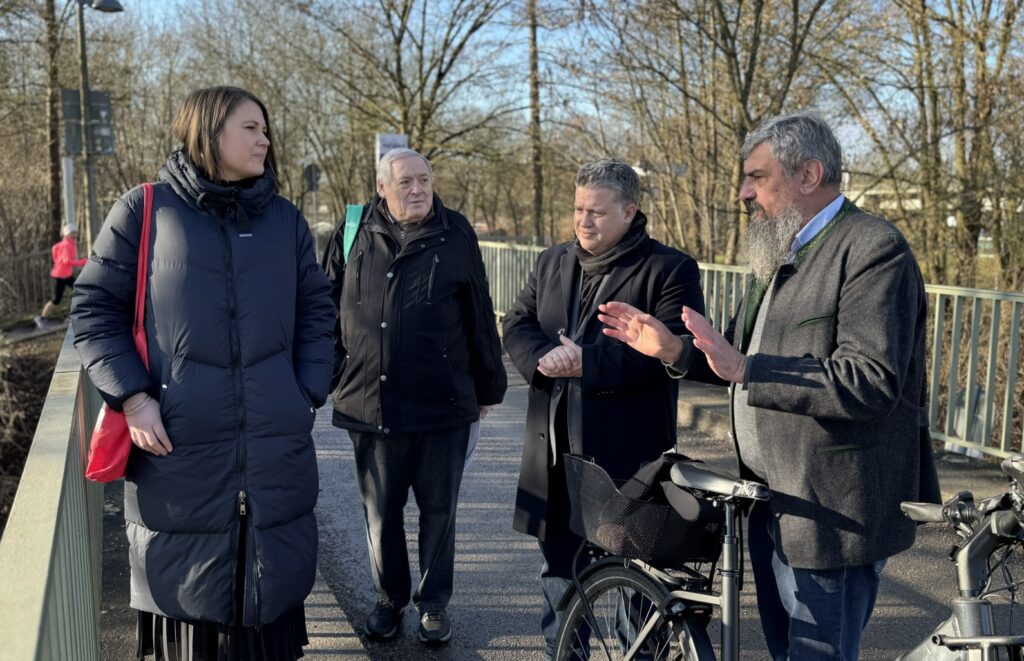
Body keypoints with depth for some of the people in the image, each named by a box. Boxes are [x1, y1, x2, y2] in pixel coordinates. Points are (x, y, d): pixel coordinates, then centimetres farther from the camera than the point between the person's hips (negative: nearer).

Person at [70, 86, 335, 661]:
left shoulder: (286, 219, 11)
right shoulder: (145, 210, 1)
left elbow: (316, 311, 15)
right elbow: (95, 308, 2)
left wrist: (309, 393, 4)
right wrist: (131, 397, -9)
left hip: (277, 451, 3)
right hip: (179, 450, -2)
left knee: (272, 585, 11)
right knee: (186, 586, 6)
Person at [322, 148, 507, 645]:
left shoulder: (456, 235, 0)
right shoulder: (354, 235, 3)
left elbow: (479, 316, 4)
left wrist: (488, 387, 7)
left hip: (443, 404, -1)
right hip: (370, 404, 1)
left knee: (438, 509, 10)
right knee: (380, 512, 12)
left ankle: (434, 602, 28)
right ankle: (389, 598, 32)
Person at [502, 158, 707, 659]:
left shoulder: (670, 269, -5)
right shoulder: (552, 262, 14)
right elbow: (516, 326, 8)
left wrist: (587, 362, -22)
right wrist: (546, 358, -15)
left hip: (628, 450, -5)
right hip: (555, 446, 6)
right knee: (559, 566, 17)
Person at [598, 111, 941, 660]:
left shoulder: (874, 250, -16)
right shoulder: (782, 254, 16)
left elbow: (872, 381, -27)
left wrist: (744, 370, -31)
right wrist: (673, 349, 4)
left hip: (830, 512, -9)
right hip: (772, 501, 10)